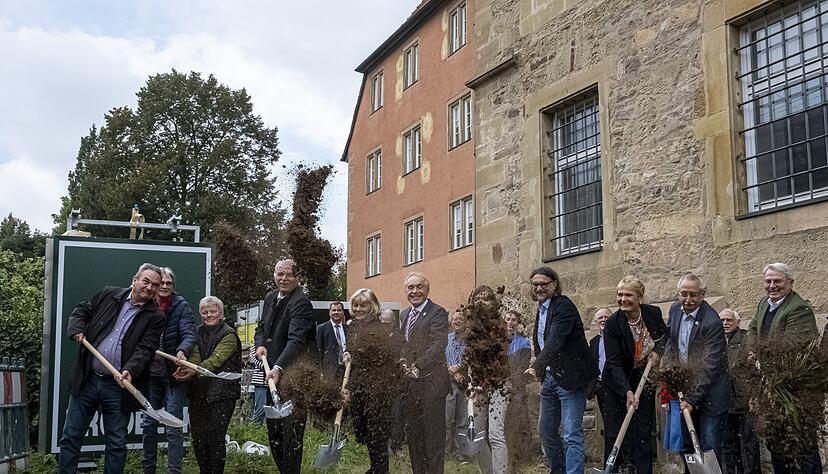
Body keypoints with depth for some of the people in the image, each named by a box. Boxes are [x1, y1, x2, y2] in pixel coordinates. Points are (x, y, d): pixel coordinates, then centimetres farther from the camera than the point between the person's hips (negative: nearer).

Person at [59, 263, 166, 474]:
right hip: (87, 379, 2)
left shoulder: (155, 317, -3)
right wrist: (77, 330, -3)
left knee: (116, 444, 6)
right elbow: (81, 311, 17)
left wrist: (130, 371, -29)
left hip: (118, 386, -2)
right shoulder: (109, 294, 5)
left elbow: (145, 349, -13)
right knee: (71, 437, 9)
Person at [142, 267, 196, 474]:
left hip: (174, 373, -4)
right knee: (149, 423, 12)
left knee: (174, 426, -4)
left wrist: (182, 351, -36)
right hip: (151, 373, 4)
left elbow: (189, 333, -16)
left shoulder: (181, 306, -5)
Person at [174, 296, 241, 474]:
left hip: (221, 393, -5)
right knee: (198, 439, 6)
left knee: (215, 438, -7)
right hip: (198, 393, 5)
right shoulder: (198, 333, 14)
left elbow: (216, 360, -17)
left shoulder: (229, 335, -4)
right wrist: (184, 368, -23)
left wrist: (195, 371, -32)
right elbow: (195, 358, 0)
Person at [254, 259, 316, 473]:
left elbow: (296, 341, -26)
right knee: (273, 429, 15)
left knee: (291, 430, -7)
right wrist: (260, 344, -1)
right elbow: (261, 327, 21)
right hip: (273, 372, 9)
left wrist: (279, 367, -38)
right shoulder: (270, 298, 11)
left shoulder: (301, 303, -16)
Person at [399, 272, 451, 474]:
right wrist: (402, 362, 1)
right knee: (413, 434, 13)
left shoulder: (437, 313, -9)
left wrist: (418, 366, -25)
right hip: (410, 382, 7)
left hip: (430, 383, -7)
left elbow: (439, 344, -19)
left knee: (433, 434, 0)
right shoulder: (404, 315, 16)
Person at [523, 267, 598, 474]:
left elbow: (555, 341, -26)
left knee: (572, 434, -10)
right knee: (546, 431, 16)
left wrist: (536, 367, -34)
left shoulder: (564, 306, -14)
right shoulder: (541, 308, 15)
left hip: (570, 377, -9)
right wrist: (540, 370, 9)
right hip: (549, 377, 9)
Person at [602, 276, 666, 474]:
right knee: (618, 432, -2)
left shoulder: (653, 313, -9)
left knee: (643, 431, -1)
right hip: (620, 382, -2)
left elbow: (664, 335, 15)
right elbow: (614, 363, -22)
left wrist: (658, 350, -6)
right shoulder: (612, 324, -18)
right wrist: (627, 391, -33)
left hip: (645, 380, 2)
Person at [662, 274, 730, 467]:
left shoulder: (712, 322, -21)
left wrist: (692, 399, -23)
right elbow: (669, 341, 16)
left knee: (709, 447, -5)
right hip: (684, 387, 7)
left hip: (709, 393, -6)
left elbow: (709, 366, -22)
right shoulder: (675, 310, 1)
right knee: (687, 446, 12)